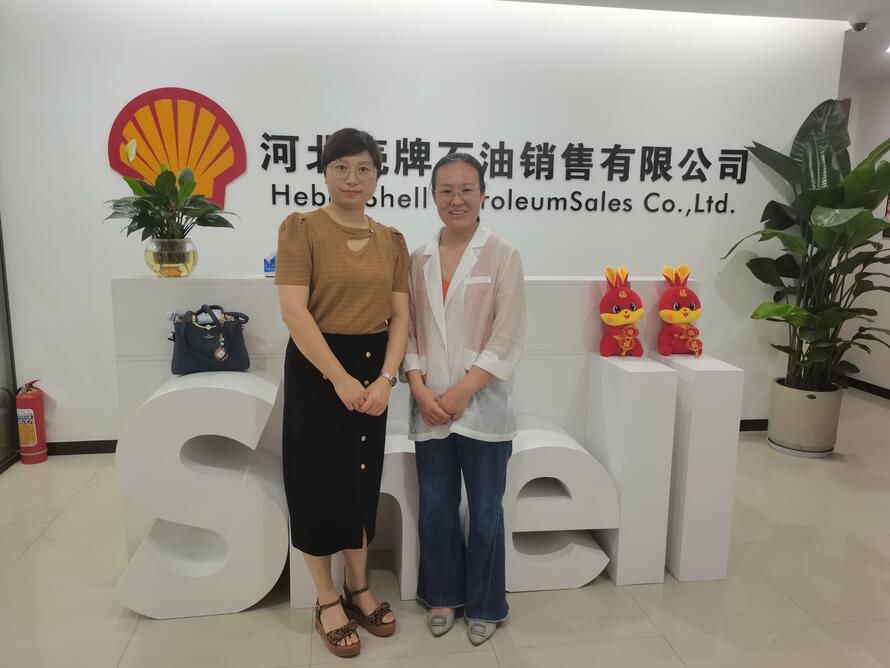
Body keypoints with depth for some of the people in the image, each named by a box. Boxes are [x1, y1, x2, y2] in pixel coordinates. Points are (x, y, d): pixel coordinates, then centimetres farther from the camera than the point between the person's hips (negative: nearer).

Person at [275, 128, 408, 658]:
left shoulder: (392, 241, 7)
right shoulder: (302, 228, -6)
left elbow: (400, 316, 3)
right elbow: (294, 311, -15)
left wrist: (386, 378, -10)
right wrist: (340, 378, -18)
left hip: (373, 368, 4)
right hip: (317, 369, -4)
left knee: (363, 480, 13)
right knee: (319, 481, 5)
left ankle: (359, 589, 32)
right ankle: (327, 601, 24)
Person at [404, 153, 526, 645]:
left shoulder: (502, 255, -4)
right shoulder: (418, 259, 6)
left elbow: (508, 336, -8)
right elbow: (409, 330, 6)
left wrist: (463, 391, -13)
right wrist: (420, 388, -8)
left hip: (482, 406, -3)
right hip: (430, 407, 3)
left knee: (485, 512, 10)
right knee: (435, 509, 14)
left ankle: (484, 605, 30)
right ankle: (443, 595, 35)